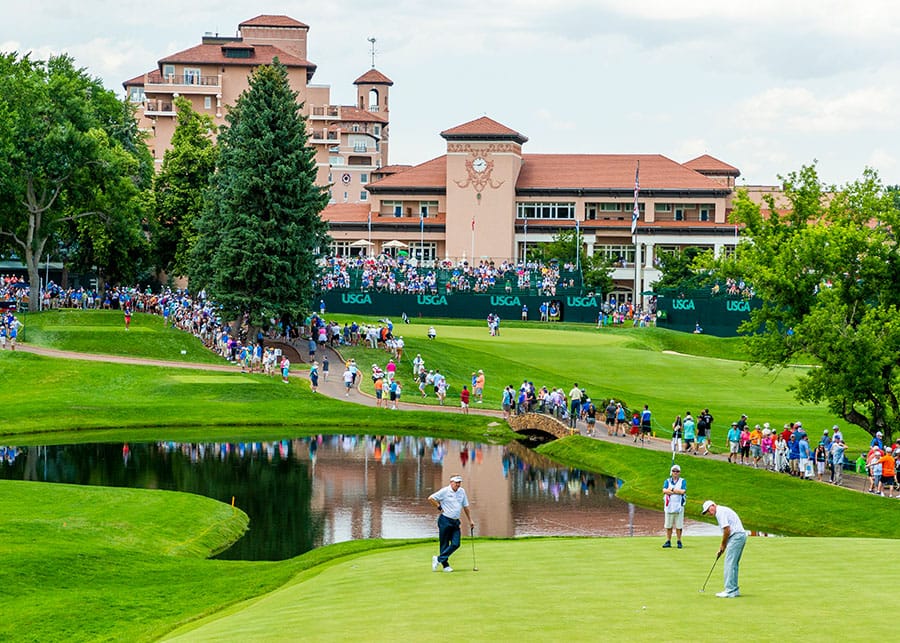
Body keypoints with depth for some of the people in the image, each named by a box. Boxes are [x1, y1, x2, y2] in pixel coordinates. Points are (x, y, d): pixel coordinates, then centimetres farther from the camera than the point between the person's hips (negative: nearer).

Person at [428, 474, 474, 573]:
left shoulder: (462, 491, 10)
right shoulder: (445, 491, -8)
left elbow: (465, 506, 18)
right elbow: (430, 498, -7)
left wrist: (470, 520, 18)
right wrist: (439, 507, -5)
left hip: (455, 522, 6)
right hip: (445, 520, -6)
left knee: (455, 544, -5)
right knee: (444, 544, 0)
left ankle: (439, 559, 5)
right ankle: (445, 565, 9)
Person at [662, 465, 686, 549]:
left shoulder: (682, 481, 6)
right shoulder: (667, 481, 10)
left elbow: (683, 491, -11)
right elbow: (664, 491, -8)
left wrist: (671, 489, -6)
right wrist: (677, 491, -10)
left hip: (679, 506, -2)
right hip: (669, 506, 2)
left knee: (678, 525, -1)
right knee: (668, 525, 4)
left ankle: (679, 541, 8)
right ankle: (668, 542, 10)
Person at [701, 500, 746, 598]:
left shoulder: (720, 512, -10)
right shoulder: (723, 511, 22)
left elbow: (727, 530, -17)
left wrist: (723, 545, -5)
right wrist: (722, 547, 19)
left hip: (736, 536, -10)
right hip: (741, 536, 10)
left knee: (730, 564, -9)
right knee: (733, 565, 15)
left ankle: (730, 591, -10)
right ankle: (734, 590, 17)